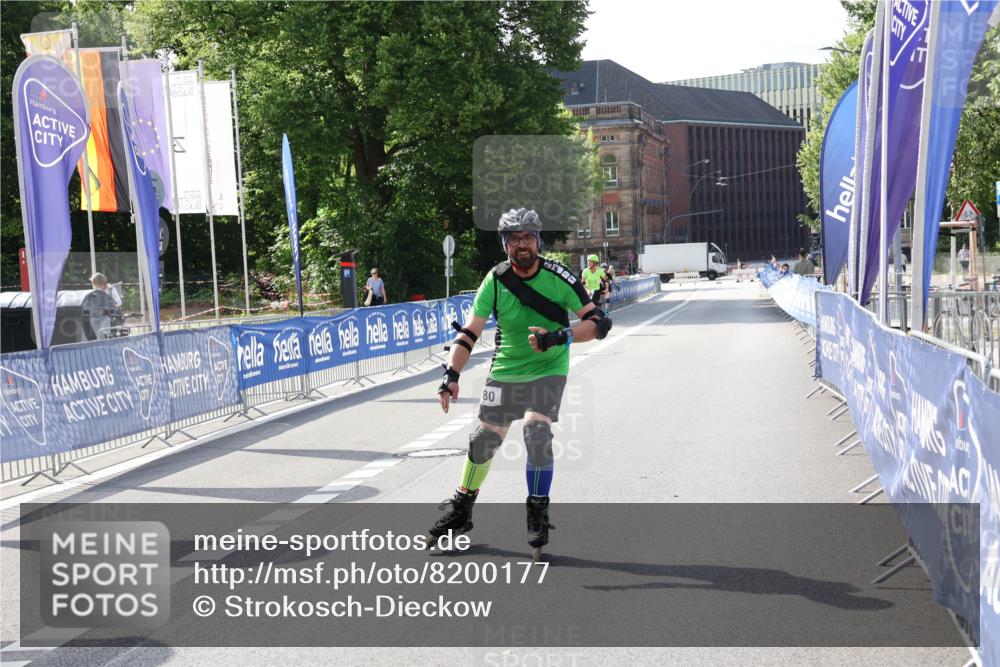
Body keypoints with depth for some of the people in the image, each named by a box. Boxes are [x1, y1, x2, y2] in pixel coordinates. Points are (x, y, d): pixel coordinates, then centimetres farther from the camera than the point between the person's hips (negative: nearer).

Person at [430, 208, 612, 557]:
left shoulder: (558, 277, -15)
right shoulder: (495, 280, -12)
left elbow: (599, 322, -15)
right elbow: (469, 332, -10)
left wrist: (557, 337, -30)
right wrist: (451, 374, -23)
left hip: (547, 370, -2)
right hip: (504, 371, 2)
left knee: (537, 433, -22)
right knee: (484, 440, 6)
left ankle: (538, 513, -2)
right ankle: (461, 509, 29)